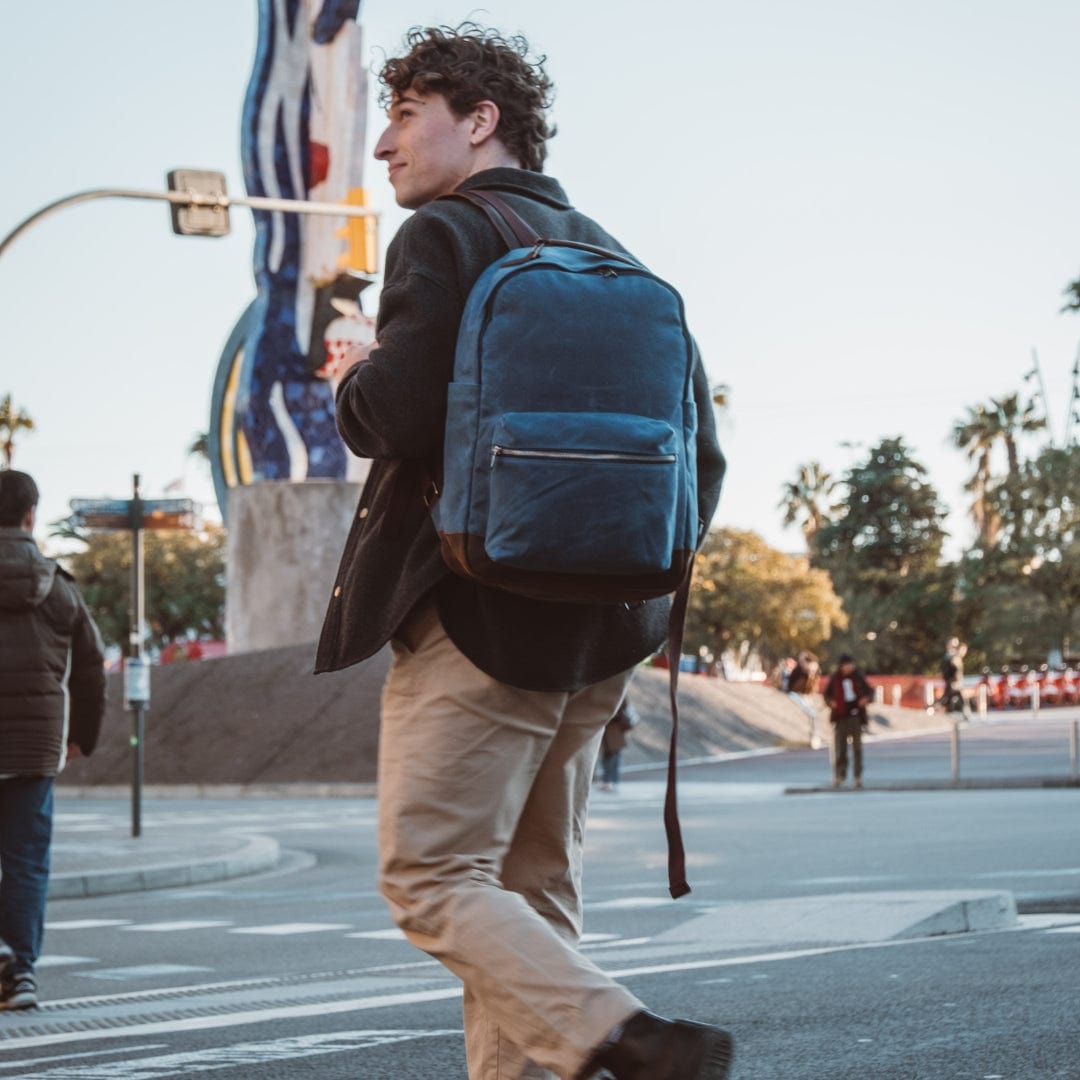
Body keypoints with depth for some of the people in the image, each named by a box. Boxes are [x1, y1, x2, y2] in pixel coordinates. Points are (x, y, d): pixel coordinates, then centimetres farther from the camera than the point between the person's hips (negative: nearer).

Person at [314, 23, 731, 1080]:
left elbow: (401, 413, -20)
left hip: (478, 616, -8)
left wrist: (356, 381, 1)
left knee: (428, 879, -5)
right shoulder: (615, 260, 18)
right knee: (532, 893, 12)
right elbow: (697, 457, 15)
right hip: (596, 635, 8)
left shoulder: (445, 237, -6)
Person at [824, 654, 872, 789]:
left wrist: (867, 698, -11)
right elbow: (827, 694, 12)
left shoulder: (858, 677, 3)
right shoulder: (834, 679, 2)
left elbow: (869, 691, 10)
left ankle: (858, 777, 11)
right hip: (840, 717, -1)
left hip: (856, 716, 1)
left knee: (857, 747, 5)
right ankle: (839, 776, -2)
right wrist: (830, 702, -9)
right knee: (840, 748, -5)